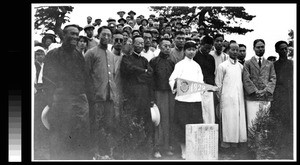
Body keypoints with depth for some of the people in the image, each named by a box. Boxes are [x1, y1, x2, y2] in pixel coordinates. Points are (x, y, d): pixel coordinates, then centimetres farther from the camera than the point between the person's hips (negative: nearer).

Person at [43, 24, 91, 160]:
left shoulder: (79, 56, 14)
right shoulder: (53, 55, 3)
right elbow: (47, 80, 0)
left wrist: (84, 95, 5)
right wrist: (52, 101, -7)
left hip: (81, 102, 3)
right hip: (61, 102, -3)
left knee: (83, 142, 1)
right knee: (59, 142, -2)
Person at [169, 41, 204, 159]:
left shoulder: (197, 66, 17)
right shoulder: (180, 64, 2)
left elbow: (200, 81, 17)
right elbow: (172, 78, -8)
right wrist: (174, 85, -28)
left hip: (195, 98, 4)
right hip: (183, 98, -4)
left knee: (196, 123, 0)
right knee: (183, 124, -2)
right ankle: (184, 151, 6)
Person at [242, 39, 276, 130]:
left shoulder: (270, 64, 18)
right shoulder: (248, 63, 10)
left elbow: (273, 79, 9)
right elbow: (246, 79, 0)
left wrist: (266, 90, -9)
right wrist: (255, 91, -12)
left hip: (266, 98, 3)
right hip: (252, 99, -2)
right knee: (252, 124, -9)